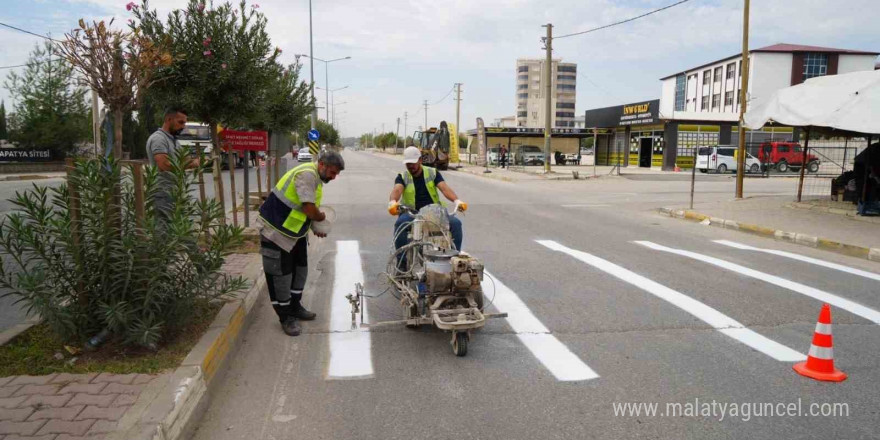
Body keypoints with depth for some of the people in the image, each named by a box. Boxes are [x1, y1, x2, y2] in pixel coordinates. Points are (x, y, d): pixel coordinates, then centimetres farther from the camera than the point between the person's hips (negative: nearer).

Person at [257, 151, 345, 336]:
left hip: (295, 231, 10)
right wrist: (321, 217, -9)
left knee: (300, 269, 18)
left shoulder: (316, 177, 8)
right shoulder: (306, 175, -25)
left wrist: (315, 227, 3)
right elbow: (310, 210, -30)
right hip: (277, 232, -10)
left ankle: (295, 307, 34)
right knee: (281, 274, 0)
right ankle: (285, 317, 12)